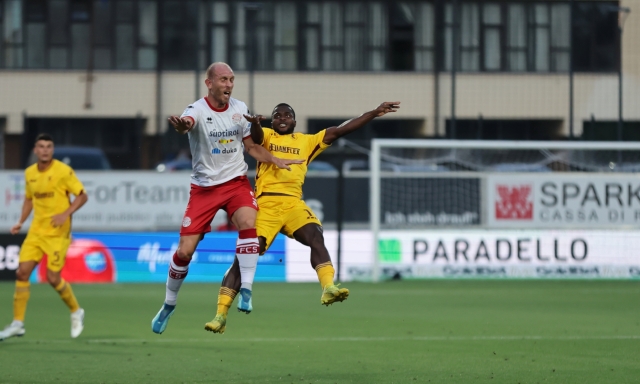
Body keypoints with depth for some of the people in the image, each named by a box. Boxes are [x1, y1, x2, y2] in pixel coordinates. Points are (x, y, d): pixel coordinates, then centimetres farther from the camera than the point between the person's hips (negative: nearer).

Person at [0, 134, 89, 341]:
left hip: (58, 232, -5)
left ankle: (76, 312, 18)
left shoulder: (63, 171, -10)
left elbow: (82, 196, -7)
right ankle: (18, 323, 0)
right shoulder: (29, 173, 7)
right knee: (22, 272, -5)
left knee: (53, 277, -8)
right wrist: (21, 222, 8)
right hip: (36, 231, 5)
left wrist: (65, 214, -20)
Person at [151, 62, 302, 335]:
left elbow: (251, 146, 16)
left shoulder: (239, 108, 1)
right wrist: (181, 126, -65)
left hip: (236, 182, 2)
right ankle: (169, 305, 18)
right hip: (204, 187, -2)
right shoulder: (198, 110, -15)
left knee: (248, 224, -29)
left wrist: (276, 161, 1)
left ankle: (246, 289, -21)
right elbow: (187, 122, -41)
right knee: (185, 250, -4)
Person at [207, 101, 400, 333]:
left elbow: (339, 131, 19)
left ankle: (328, 288, -38)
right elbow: (256, 136, -11)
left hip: (293, 203, 3)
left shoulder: (307, 141, 22)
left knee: (316, 237, -26)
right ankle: (221, 314, -5)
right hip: (266, 203, -3)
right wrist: (254, 123, -37)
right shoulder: (265, 136, 13)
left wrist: (374, 113, 14)